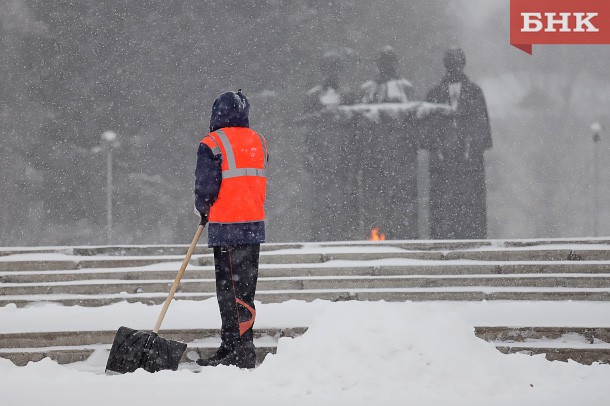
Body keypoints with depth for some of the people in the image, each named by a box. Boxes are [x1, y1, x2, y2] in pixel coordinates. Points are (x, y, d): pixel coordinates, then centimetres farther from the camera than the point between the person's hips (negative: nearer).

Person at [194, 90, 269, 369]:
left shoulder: (213, 144, -9)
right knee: (245, 286, 11)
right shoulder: (258, 141, 12)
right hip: (254, 226, 7)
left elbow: (206, 185, -10)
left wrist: (202, 209, 11)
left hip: (226, 228, -7)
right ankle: (230, 350, 18)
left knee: (231, 289, -5)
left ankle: (242, 352, -9)